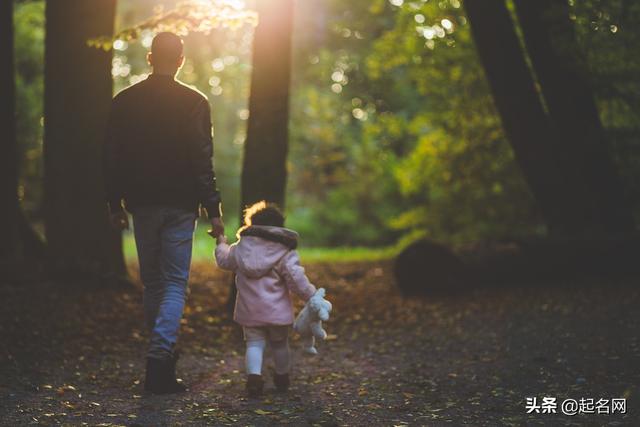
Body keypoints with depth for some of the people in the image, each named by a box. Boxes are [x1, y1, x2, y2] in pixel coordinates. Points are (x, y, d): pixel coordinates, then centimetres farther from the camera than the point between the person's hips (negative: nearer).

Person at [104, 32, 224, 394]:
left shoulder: (125, 101, 2)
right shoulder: (194, 102, -6)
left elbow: (112, 157, 5)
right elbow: (203, 162, -10)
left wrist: (115, 204, 13)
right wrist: (213, 210, -5)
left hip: (142, 204, 3)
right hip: (180, 206, -3)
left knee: (152, 282, 15)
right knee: (175, 283, 0)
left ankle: (164, 353, 24)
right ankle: (161, 358, -14)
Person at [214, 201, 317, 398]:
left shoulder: (241, 246, 3)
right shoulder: (285, 251, -7)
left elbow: (224, 260, 20)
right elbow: (296, 278, -14)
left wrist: (221, 243, 38)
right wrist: (311, 295, -4)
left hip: (249, 310, 1)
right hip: (277, 310, -1)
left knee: (254, 343, 5)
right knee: (279, 344, 17)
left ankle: (254, 375, -18)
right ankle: (282, 378, 32)